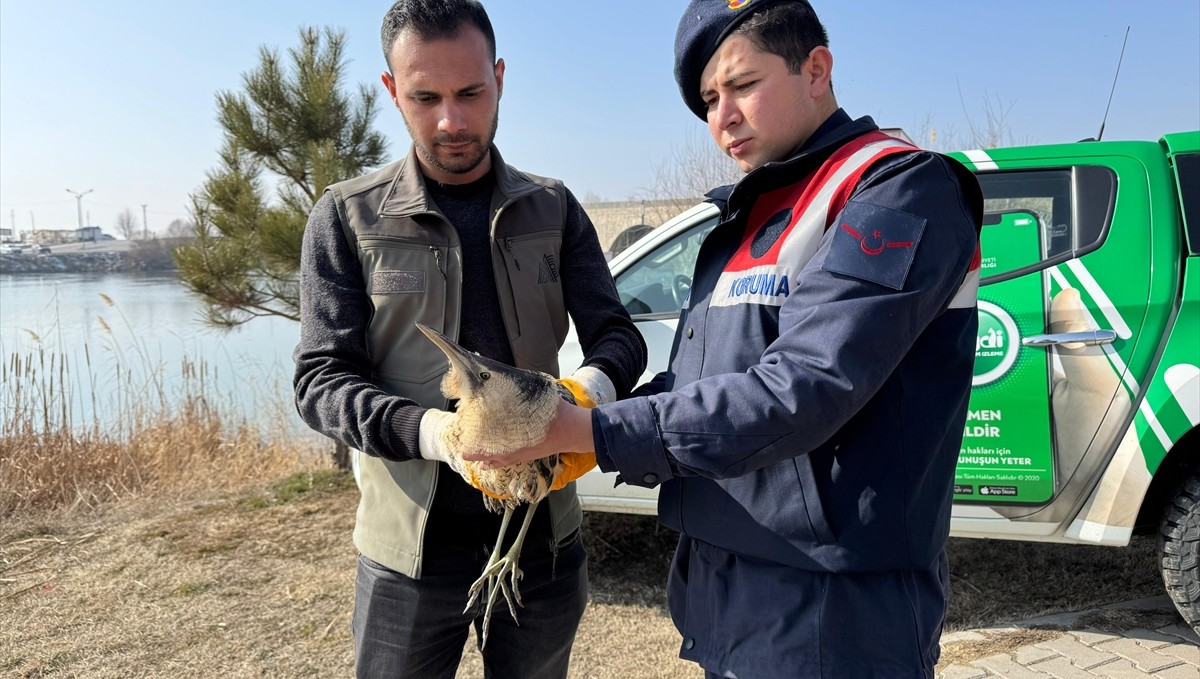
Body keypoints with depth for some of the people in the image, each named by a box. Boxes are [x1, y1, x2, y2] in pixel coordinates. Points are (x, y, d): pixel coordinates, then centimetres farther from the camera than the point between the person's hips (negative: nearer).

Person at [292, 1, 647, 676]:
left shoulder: (552, 208, 4)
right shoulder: (348, 216, -3)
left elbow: (619, 336, 2)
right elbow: (321, 380, -8)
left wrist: (591, 386, -23)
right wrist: (430, 431, -27)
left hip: (545, 539, 2)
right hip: (410, 550, -2)